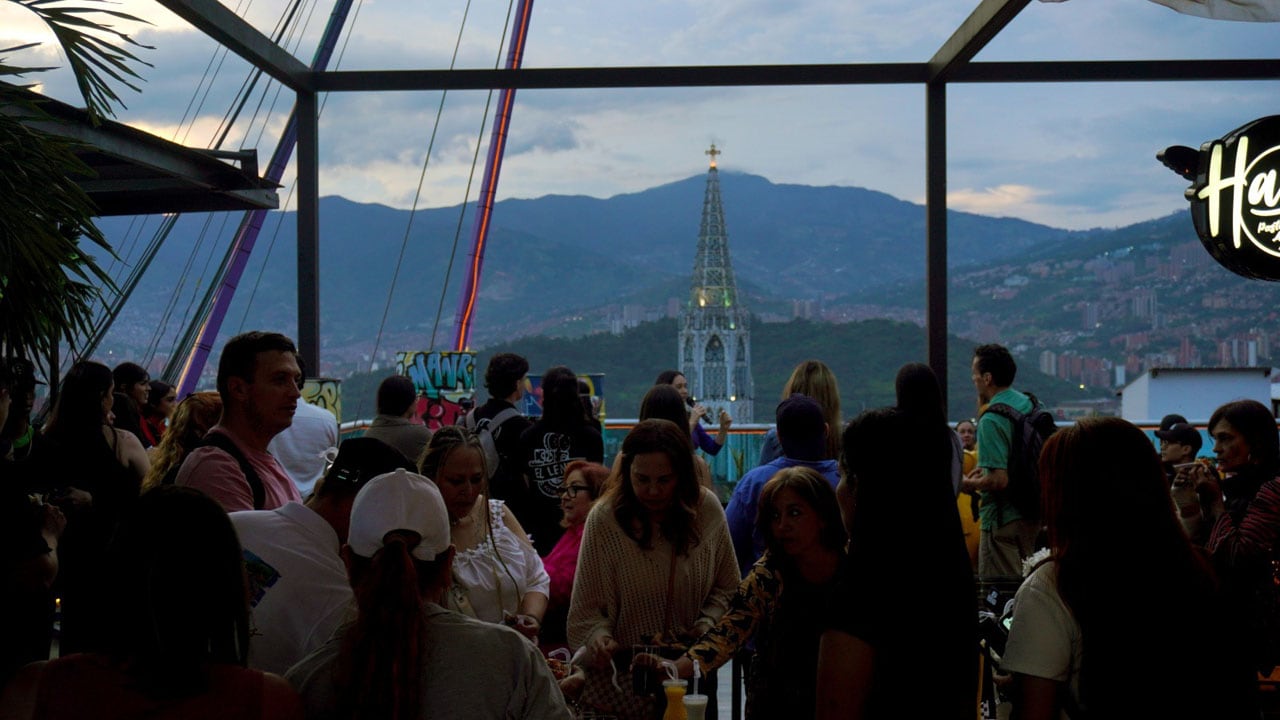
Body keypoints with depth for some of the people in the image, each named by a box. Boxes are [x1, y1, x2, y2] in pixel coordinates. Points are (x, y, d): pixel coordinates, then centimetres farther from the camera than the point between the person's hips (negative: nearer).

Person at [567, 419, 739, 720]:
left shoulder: (707, 509, -8)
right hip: (625, 670, -2)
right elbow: (588, 607, -11)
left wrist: (708, 621, -10)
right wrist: (599, 636, -30)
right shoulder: (604, 519, -15)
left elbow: (726, 587, 6)